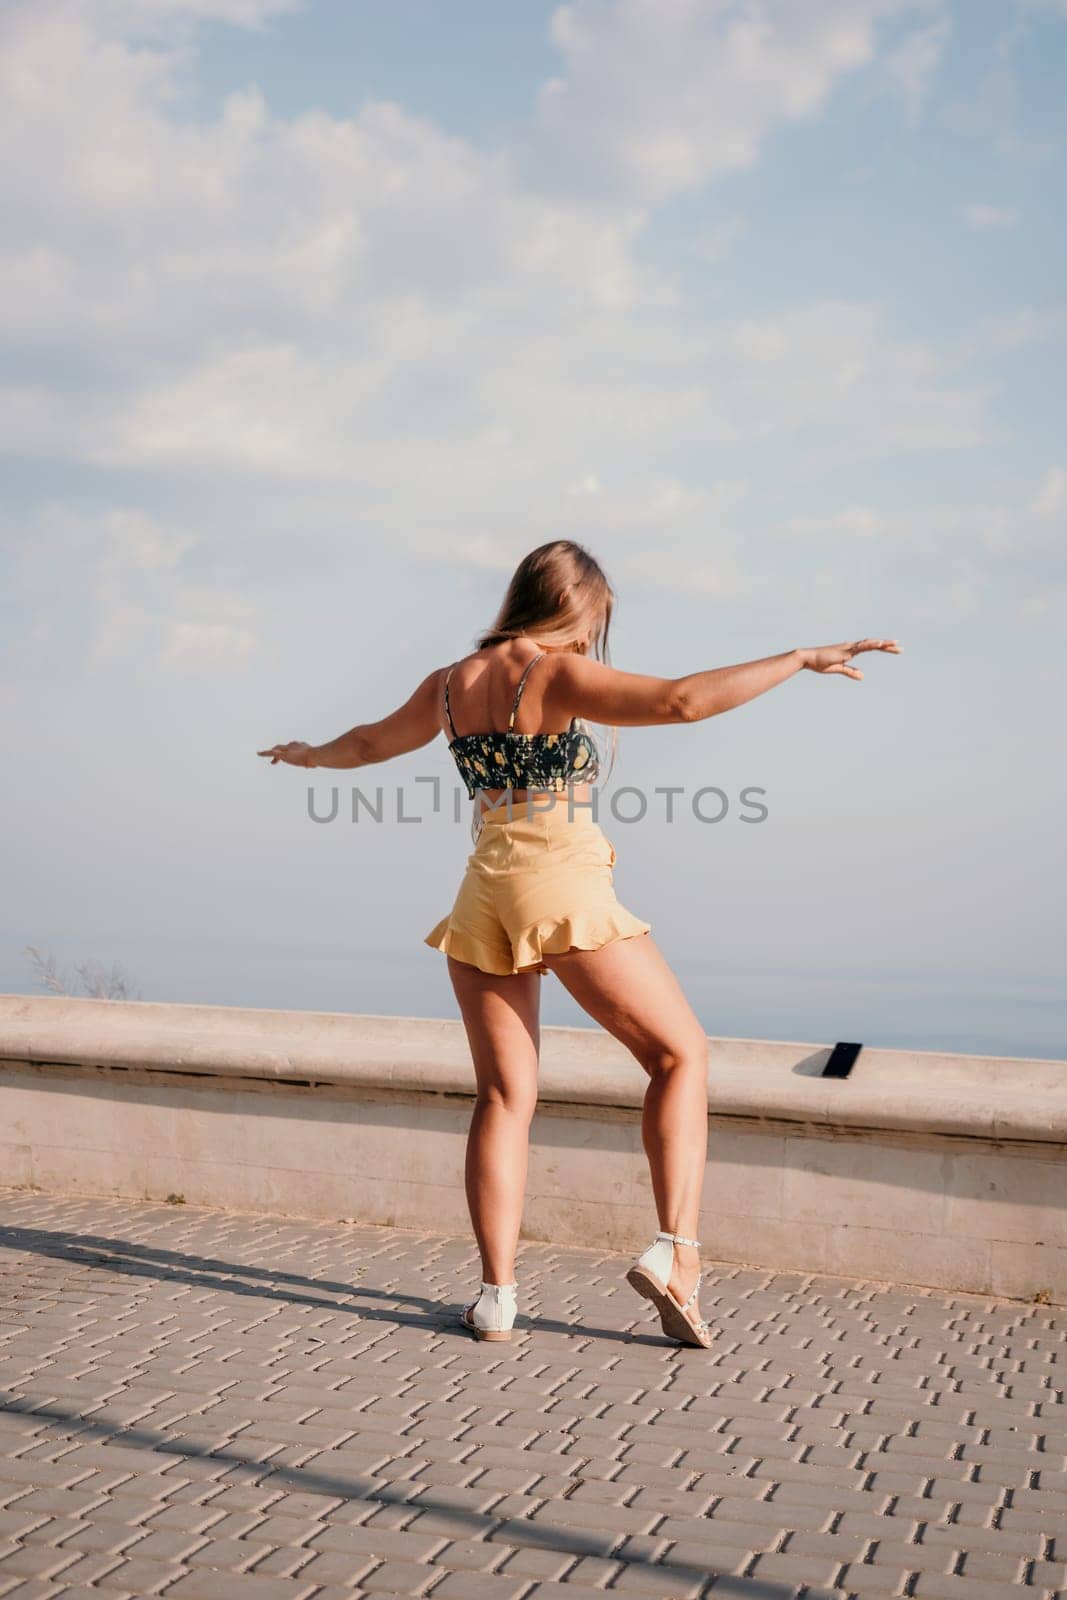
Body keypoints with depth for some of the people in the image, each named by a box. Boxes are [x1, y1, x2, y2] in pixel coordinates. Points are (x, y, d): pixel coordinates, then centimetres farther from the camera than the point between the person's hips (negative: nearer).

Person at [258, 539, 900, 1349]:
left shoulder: (449, 684, 14)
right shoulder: (558, 674, -6)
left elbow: (371, 741, 32)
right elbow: (683, 700, -20)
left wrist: (312, 754, 53)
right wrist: (801, 659, -13)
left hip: (484, 893, 6)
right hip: (565, 887, -6)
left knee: (505, 1095, 9)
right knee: (681, 1052, 7)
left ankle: (498, 1294, 6)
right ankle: (677, 1250, -3)